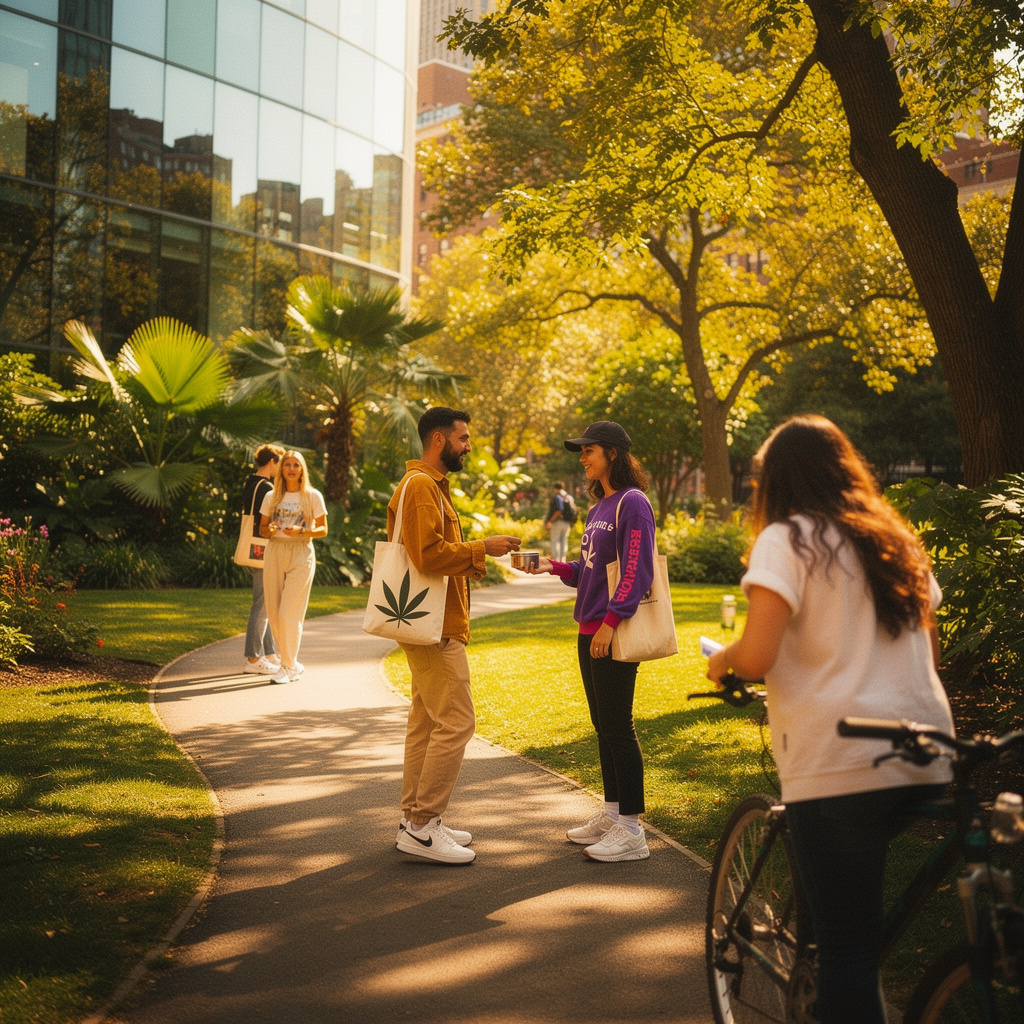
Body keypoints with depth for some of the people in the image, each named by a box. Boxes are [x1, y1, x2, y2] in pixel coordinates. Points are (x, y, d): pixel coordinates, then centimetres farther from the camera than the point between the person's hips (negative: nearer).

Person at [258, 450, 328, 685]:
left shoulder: (313, 496, 1)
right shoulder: (272, 497, 10)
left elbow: (323, 530, 2)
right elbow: (262, 528, 14)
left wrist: (301, 531, -16)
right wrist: (270, 530, -9)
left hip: (300, 554, -4)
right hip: (274, 553, 4)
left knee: (289, 614, -10)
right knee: (274, 614, 3)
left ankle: (288, 666, 3)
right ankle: (292, 663, 19)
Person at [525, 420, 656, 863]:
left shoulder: (632, 503, -11)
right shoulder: (599, 506, 18)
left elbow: (636, 571, -18)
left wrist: (611, 622, -23)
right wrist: (554, 566, 7)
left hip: (614, 635, -9)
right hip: (590, 632, 9)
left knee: (618, 727, -6)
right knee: (604, 727, 15)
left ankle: (631, 830, 0)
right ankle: (612, 813, 25)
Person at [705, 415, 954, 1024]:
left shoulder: (787, 540, -4)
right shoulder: (896, 539, 16)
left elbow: (756, 657, -15)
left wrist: (721, 661, 6)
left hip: (840, 762, -6)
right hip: (927, 761, 7)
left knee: (847, 945, -1)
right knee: (867, 926, 24)